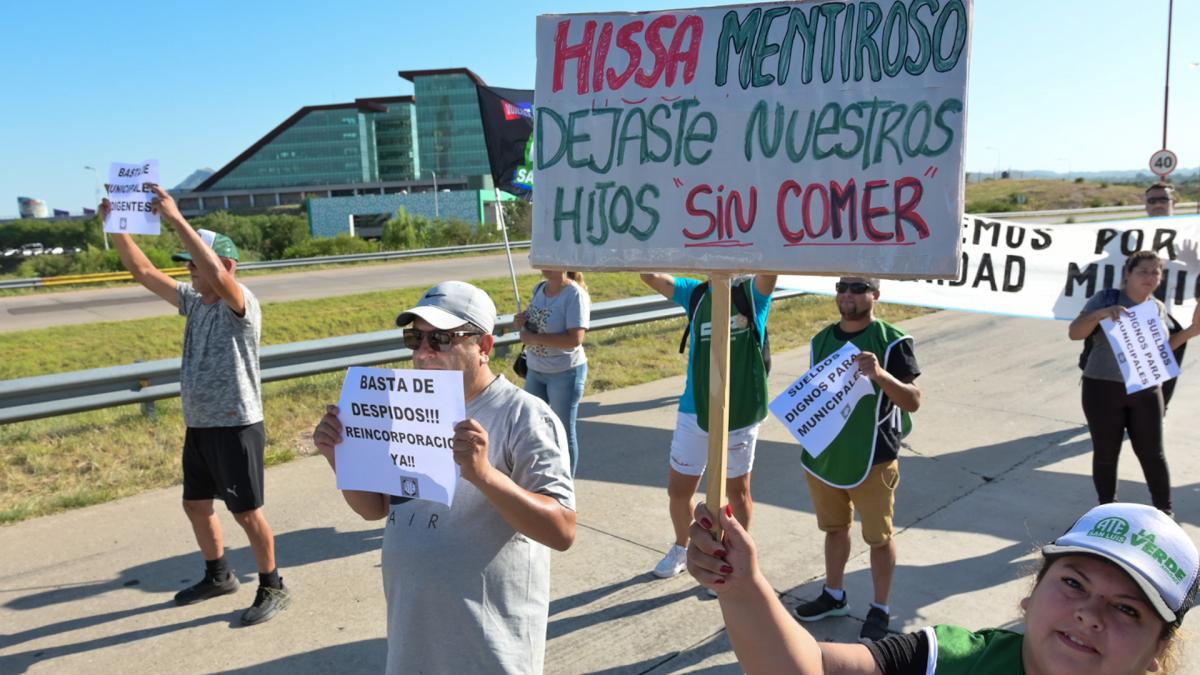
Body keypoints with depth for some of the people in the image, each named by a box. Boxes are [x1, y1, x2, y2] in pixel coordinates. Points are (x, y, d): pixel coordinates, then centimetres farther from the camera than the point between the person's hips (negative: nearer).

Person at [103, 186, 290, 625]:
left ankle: (273, 588, 15)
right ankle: (218, 575, 39)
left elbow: (218, 277, -37)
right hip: (198, 427, 9)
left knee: (247, 512, 0)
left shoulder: (242, 304, -15)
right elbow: (142, 271, 9)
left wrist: (176, 219, -36)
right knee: (195, 504, 19)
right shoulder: (193, 302, 8)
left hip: (236, 428, -8)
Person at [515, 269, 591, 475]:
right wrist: (524, 322, -5)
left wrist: (535, 338, -23)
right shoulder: (540, 289, 4)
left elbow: (575, 339, -26)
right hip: (535, 370, 7)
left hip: (565, 373, -7)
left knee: (564, 431, 6)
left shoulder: (574, 294, -18)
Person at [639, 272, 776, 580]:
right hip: (695, 413, 3)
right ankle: (681, 548, 40)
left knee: (737, 491, 12)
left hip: (741, 415, -3)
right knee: (678, 489, 12)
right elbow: (652, 277, -6)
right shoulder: (696, 294, 5)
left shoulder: (754, 293, -2)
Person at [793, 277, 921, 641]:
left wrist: (880, 374, -32)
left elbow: (913, 401, -16)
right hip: (824, 456, 5)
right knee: (835, 528, 20)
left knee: (879, 537, 9)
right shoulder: (821, 340, 4)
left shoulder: (892, 340, -12)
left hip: (872, 460, -5)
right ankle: (834, 595, 38)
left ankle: (880, 610, 26)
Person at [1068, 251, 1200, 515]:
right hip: (1103, 388, -3)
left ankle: (1165, 511, 22)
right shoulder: (1105, 299, -5)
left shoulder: (1158, 308, 7)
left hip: (1145, 390, 3)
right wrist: (1100, 314, -25)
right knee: (1106, 453, 7)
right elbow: (1074, 333, -9)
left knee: (1152, 453, 7)